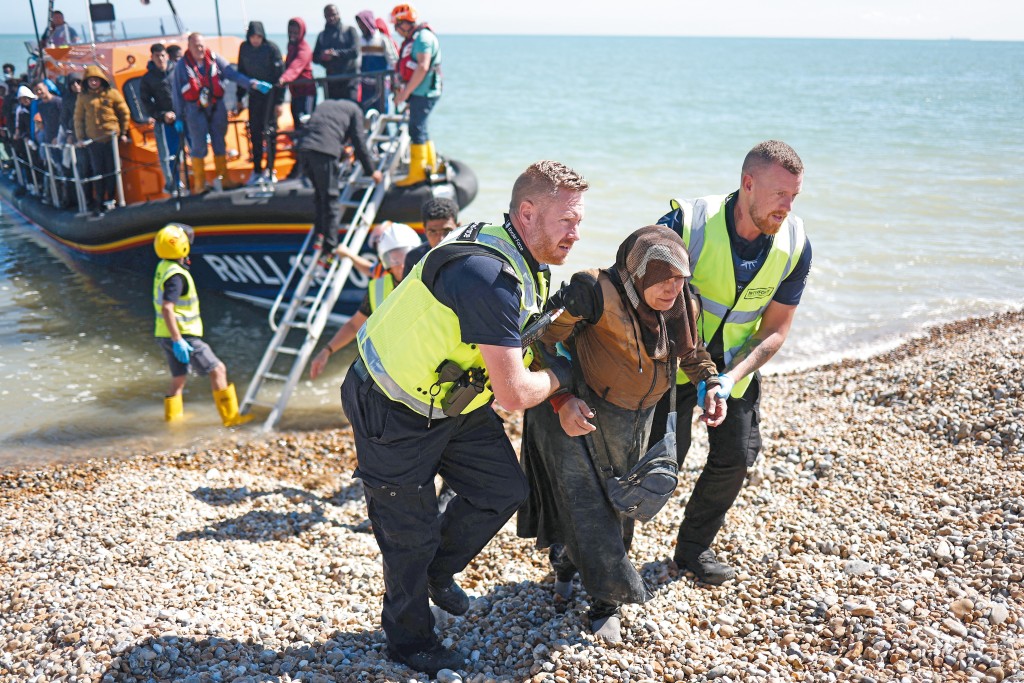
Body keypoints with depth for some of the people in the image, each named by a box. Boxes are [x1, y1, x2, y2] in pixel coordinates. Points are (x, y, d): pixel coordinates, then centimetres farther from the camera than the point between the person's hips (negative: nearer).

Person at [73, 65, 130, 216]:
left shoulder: (112, 93, 1)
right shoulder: (83, 97, 5)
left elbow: (124, 113, 6)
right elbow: (78, 118, 9)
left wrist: (123, 133, 4)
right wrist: (80, 138, 3)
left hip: (112, 138, -1)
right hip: (93, 140, 1)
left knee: (112, 171, 4)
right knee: (98, 172, 2)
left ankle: (110, 200, 16)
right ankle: (99, 203, 8)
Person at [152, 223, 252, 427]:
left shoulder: (163, 267, 8)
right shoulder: (176, 276, -21)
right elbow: (167, 309, -28)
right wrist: (178, 340, -29)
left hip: (166, 335, 9)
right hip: (182, 335, -9)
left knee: (178, 379, 20)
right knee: (217, 370, -2)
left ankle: (172, 418, 29)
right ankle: (230, 417, 2)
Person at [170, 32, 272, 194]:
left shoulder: (215, 59, 2)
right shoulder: (182, 66, -1)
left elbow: (233, 74, -4)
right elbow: (176, 92, 3)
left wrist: (253, 83, -18)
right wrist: (179, 117, 3)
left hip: (216, 108, 2)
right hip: (195, 111, -2)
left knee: (219, 145, 8)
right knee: (198, 147, -3)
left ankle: (222, 179, 19)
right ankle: (199, 184, 4)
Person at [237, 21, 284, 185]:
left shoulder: (271, 48, -10)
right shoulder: (244, 48, 4)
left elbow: (280, 74, -10)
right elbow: (241, 73, 13)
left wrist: (279, 101, -15)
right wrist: (240, 98, 11)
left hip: (270, 93, -5)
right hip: (254, 94, 5)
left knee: (269, 131, -7)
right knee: (254, 132, 5)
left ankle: (269, 169, 0)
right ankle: (257, 170, 14)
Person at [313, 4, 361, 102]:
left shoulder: (350, 30, 4)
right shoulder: (322, 35, 18)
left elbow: (355, 51, -9)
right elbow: (315, 57, 14)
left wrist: (336, 53, -18)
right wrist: (322, 57, -10)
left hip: (349, 80, -5)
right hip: (331, 81, 5)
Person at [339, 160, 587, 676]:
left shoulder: (525, 264, -2)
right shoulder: (488, 276, -35)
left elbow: (537, 342, 13)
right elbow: (513, 393, -33)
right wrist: (561, 375, -13)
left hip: (450, 401, 9)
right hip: (394, 413, -9)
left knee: (504, 488, 9)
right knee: (412, 532, 7)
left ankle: (440, 571, 35)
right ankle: (409, 642, 32)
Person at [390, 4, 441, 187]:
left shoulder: (423, 36, -13)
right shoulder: (413, 39, 18)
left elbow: (422, 67, -22)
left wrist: (406, 92, -20)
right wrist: (404, 90, 12)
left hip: (423, 93, -10)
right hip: (419, 93, 10)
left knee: (416, 130, -8)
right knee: (420, 130, 15)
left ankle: (417, 172, -4)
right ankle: (430, 166, 24)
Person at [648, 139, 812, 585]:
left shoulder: (795, 246, -15)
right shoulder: (687, 225, -27)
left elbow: (775, 330, -8)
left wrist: (731, 378, -21)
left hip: (737, 363, 4)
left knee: (736, 456, 7)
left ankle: (693, 549, 28)